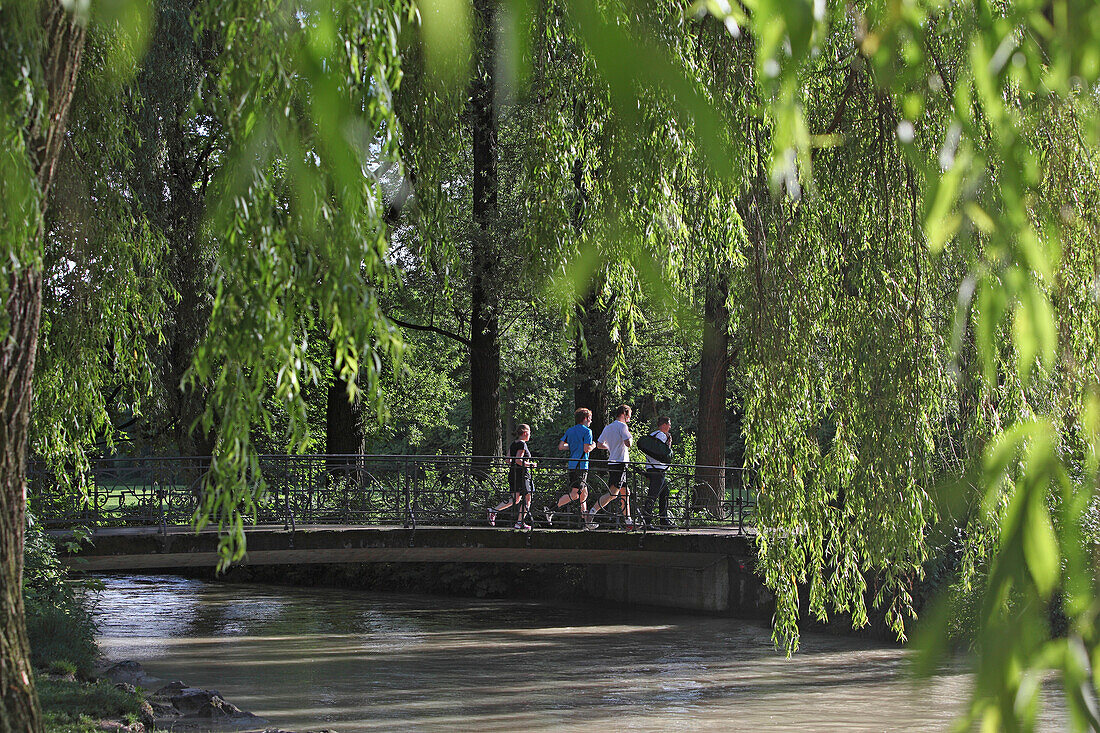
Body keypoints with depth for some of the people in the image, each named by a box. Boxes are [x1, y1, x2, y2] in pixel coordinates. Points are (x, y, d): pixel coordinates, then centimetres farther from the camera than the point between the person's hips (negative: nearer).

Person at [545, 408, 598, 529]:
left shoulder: (569, 431, 15)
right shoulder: (587, 431, -6)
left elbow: (560, 447, 9)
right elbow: (586, 449, -16)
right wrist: (593, 446, 5)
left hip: (572, 465, 9)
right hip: (581, 465, -9)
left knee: (584, 493, 13)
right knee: (574, 494, -10)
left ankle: (588, 522, 14)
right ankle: (552, 511, -18)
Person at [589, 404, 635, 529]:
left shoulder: (608, 427, 16)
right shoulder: (622, 426, -9)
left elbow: (599, 445, 17)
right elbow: (628, 443, -19)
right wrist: (630, 437, 2)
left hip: (611, 462, 9)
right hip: (620, 463, -9)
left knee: (625, 493, 15)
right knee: (613, 493, -13)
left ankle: (627, 520, 15)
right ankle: (592, 512, -20)